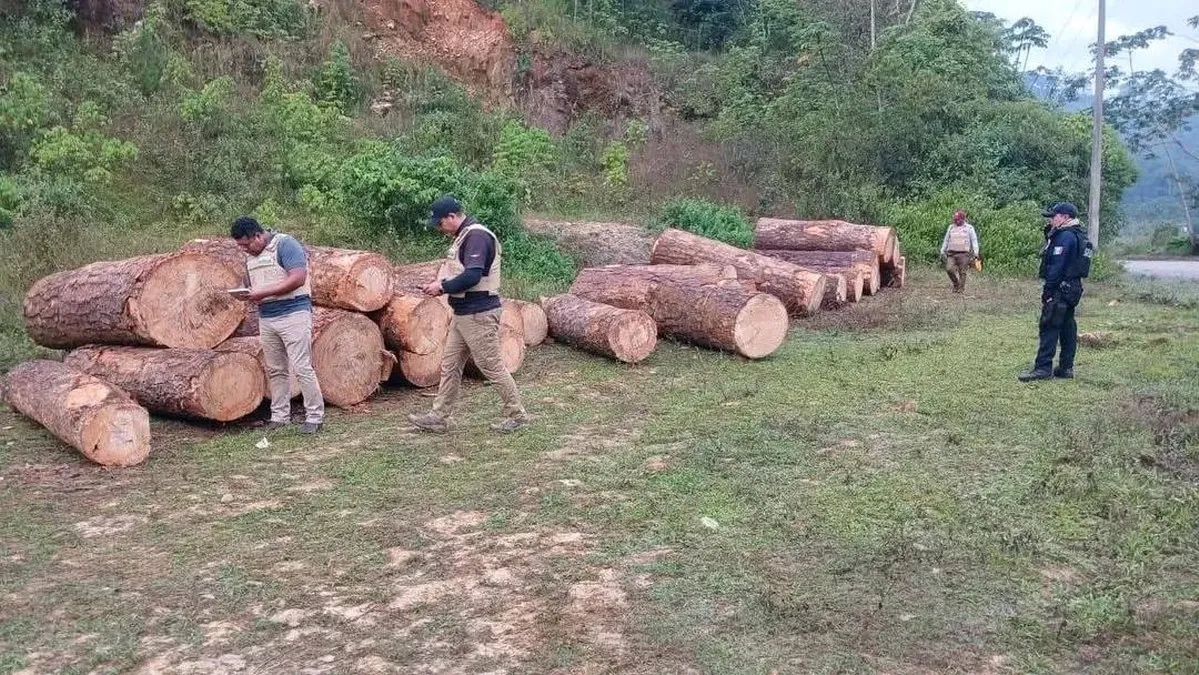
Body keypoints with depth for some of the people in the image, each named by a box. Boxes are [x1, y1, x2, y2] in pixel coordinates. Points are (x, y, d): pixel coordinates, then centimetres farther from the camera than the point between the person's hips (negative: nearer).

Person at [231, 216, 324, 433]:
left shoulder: (285, 244, -9)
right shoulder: (250, 256, 16)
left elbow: (298, 277, -19)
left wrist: (264, 293, -19)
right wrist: (248, 295, 1)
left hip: (293, 313, -8)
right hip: (266, 318, 8)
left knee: (302, 368, -8)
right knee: (275, 370, 9)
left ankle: (315, 417, -1)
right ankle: (280, 416, 17)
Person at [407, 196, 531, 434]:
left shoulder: (477, 236, -17)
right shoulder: (464, 237, 15)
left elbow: (472, 276, -26)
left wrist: (442, 286, -15)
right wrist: (442, 286, 5)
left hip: (479, 315, -10)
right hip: (462, 314, 10)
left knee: (491, 366, -2)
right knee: (450, 365, 12)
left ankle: (517, 415, 11)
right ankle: (440, 417, 19)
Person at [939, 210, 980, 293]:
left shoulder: (969, 228, 3)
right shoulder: (951, 227, 13)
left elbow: (974, 241, 1)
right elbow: (946, 240, 19)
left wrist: (976, 254, -8)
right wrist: (942, 252, 14)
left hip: (963, 254, -3)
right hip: (951, 253, 3)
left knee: (962, 272, -3)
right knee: (949, 269, -10)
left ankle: (961, 288, 6)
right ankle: (956, 284, 12)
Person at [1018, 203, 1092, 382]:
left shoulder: (1065, 236, -16)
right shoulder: (1077, 235, 17)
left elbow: (1056, 266, -20)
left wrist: (1047, 290, -18)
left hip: (1061, 289, -10)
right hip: (1072, 288, 10)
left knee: (1049, 327, -9)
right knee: (1068, 327, 12)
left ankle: (1043, 368, -9)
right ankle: (1066, 367, 16)